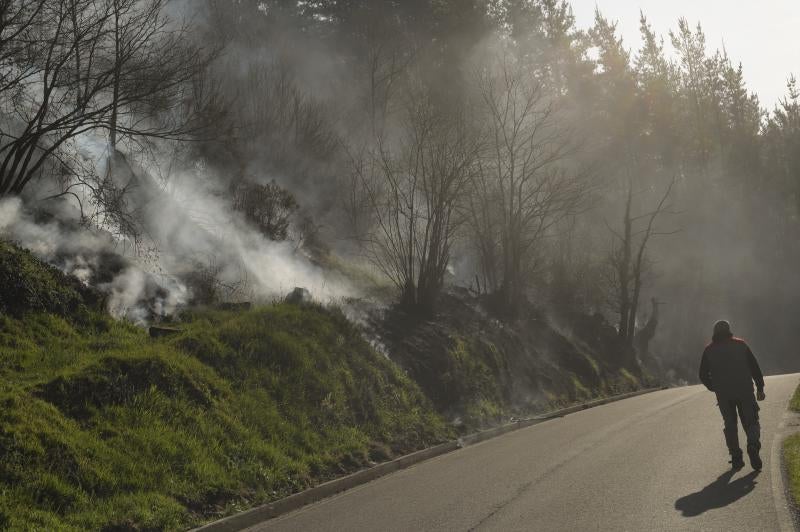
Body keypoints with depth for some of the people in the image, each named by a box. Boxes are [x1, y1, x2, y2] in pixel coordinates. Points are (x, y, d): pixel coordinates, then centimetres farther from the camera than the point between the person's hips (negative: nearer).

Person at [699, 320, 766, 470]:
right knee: (750, 422, 6)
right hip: (745, 391, -1)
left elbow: (703, 375, 7)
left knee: (730, 424, 10)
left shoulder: (709, 350, 8)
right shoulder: (741, 344, 7)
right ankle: (753, 446, -21)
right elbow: (754, 367, 3)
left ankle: (736, 458, 2)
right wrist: (760, 387, 7)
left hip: (723, 394, 1)